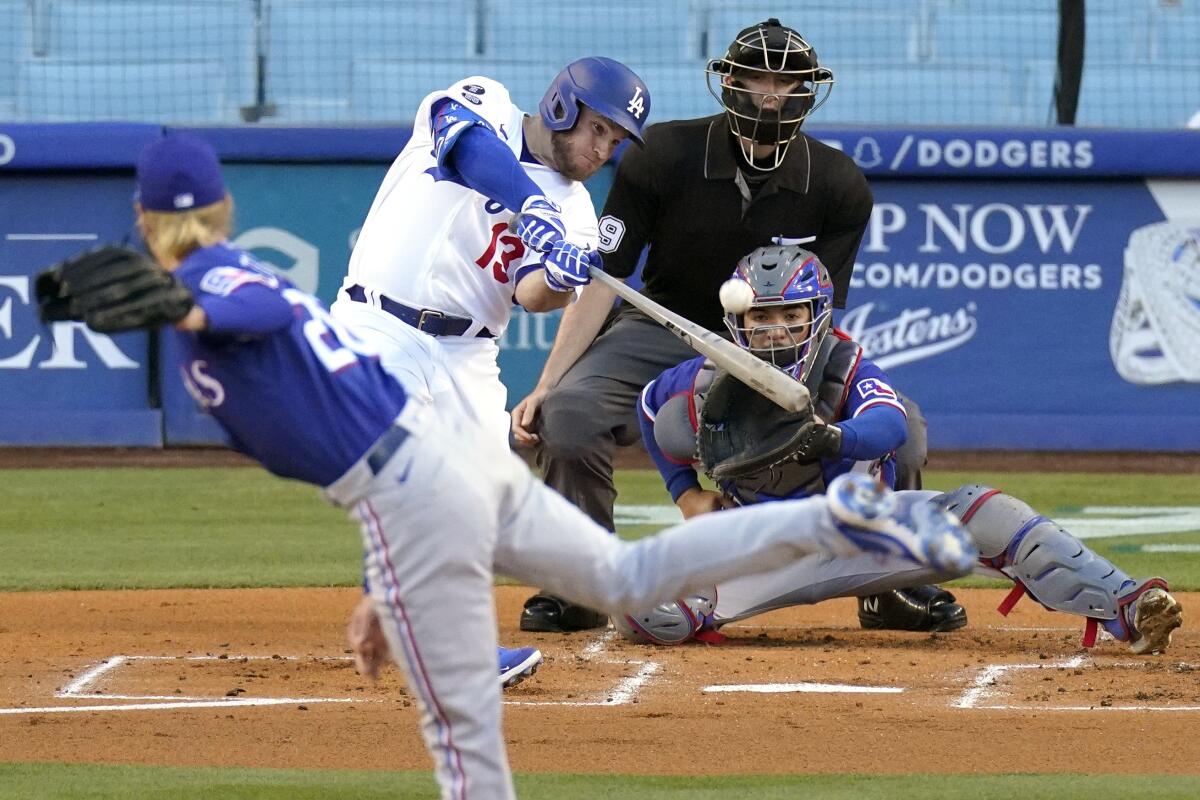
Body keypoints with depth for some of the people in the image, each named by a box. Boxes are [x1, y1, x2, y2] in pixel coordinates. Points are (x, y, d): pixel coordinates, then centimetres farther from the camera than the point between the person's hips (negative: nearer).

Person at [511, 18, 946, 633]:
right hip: (665, 329, -1)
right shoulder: (663, 156, -15)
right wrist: (545, 386, -23)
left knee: (899, 425, -20)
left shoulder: (840, 186, -11)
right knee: (567, 413, -30)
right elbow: (601, 280, -14)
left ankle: (890, 588, 4)